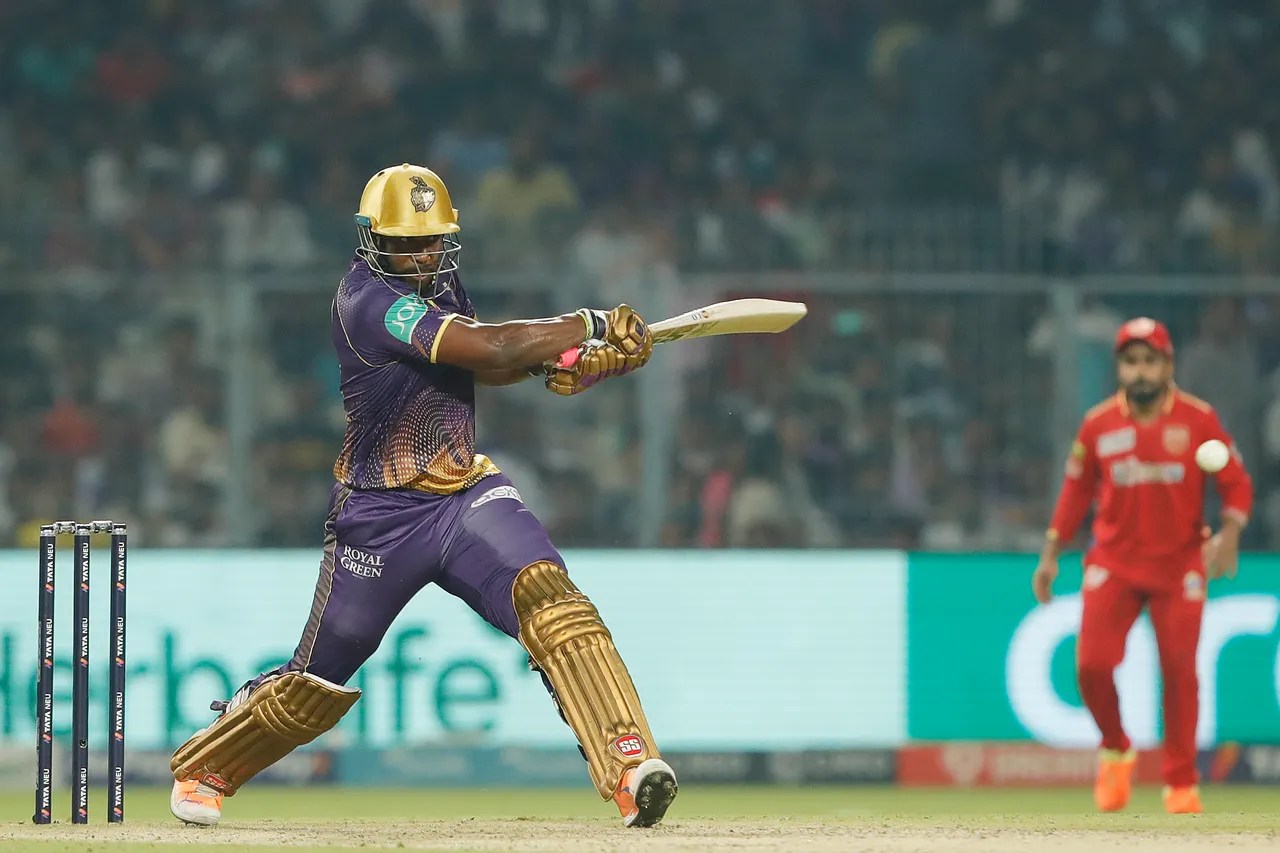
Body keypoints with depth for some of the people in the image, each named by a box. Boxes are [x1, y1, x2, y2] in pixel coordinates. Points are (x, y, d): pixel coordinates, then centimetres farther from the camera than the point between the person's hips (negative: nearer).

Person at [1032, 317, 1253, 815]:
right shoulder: (1098, 424, 1)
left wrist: (1228, 536, -17)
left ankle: (1181, 784, 10)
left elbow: (1236, 482, 0)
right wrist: (1050, 557, 7)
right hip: (1114, 563, 1)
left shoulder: (1198, 419, -4)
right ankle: (1115, 752, 16)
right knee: (1092, 664, -12)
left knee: (1179, 671, -4)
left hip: (1181, 563, -1)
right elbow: (1076, 490, 10)